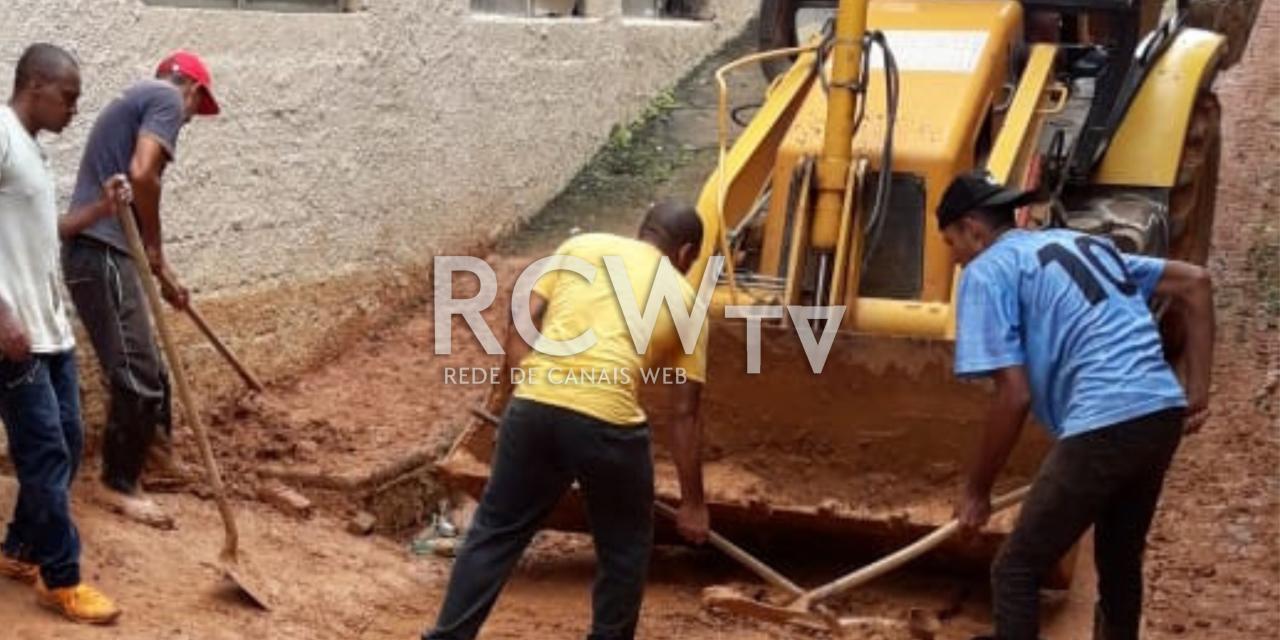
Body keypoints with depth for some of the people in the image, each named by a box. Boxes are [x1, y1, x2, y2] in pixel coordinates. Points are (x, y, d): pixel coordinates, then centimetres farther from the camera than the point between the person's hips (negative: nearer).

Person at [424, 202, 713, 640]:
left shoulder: (582, 245, 20)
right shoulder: (685, 301, 16)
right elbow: (682, 414, 15)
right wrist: (692, 503, 21)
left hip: (534, 407, 3)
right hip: (609, 422, -2)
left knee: (495, 532, 19)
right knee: (624, 551, 20)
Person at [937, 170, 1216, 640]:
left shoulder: (988, 270, 2)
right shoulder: (1084, 244, 25)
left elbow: (1014, 396, -7)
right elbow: (1195, 283, 22)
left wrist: (977, 490, 3)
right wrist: (1197, 389, 17)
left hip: (1104, 427, -8)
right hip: (1164, 413, 8)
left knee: (1016, 572, 5)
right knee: (1120, 561, 26)